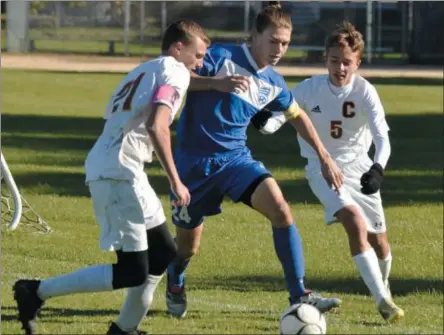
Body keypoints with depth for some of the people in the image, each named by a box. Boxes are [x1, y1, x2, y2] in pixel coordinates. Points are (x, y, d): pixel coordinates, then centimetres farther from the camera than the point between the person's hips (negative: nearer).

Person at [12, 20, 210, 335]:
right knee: (133, 272, -8)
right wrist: (175, 181, -16)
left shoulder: (143, 72, 24)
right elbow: (156, 126, -18)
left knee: (163, 251, 18)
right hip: (119, 173, -10)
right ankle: (38, 292, -5)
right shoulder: (175, 72, -4)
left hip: (103, 166, 10)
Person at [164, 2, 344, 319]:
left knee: (280, 208, -21)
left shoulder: (273, 83, 5)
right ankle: (175, 283, 45)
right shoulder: (221, 56, -12)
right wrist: (216, 83, -31)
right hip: (194, 161, -4)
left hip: (236, 158, 4)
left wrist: (325, 159, 20)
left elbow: (298, 116, 22)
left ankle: (300, 296, -18)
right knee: (188, 242, 8)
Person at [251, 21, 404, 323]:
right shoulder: (309, 89, -12)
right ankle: (382, 300, -25)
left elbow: (382, 138, -24)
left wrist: (378, 169, -42)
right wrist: (261, 120, -37)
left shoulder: (365, 92, -15)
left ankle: (384, 287, 42)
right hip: (322, 169, -2)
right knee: (355, 222, -27)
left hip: (358, 167, 2)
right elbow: (275, 121, -12)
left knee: (378, 239, 8)